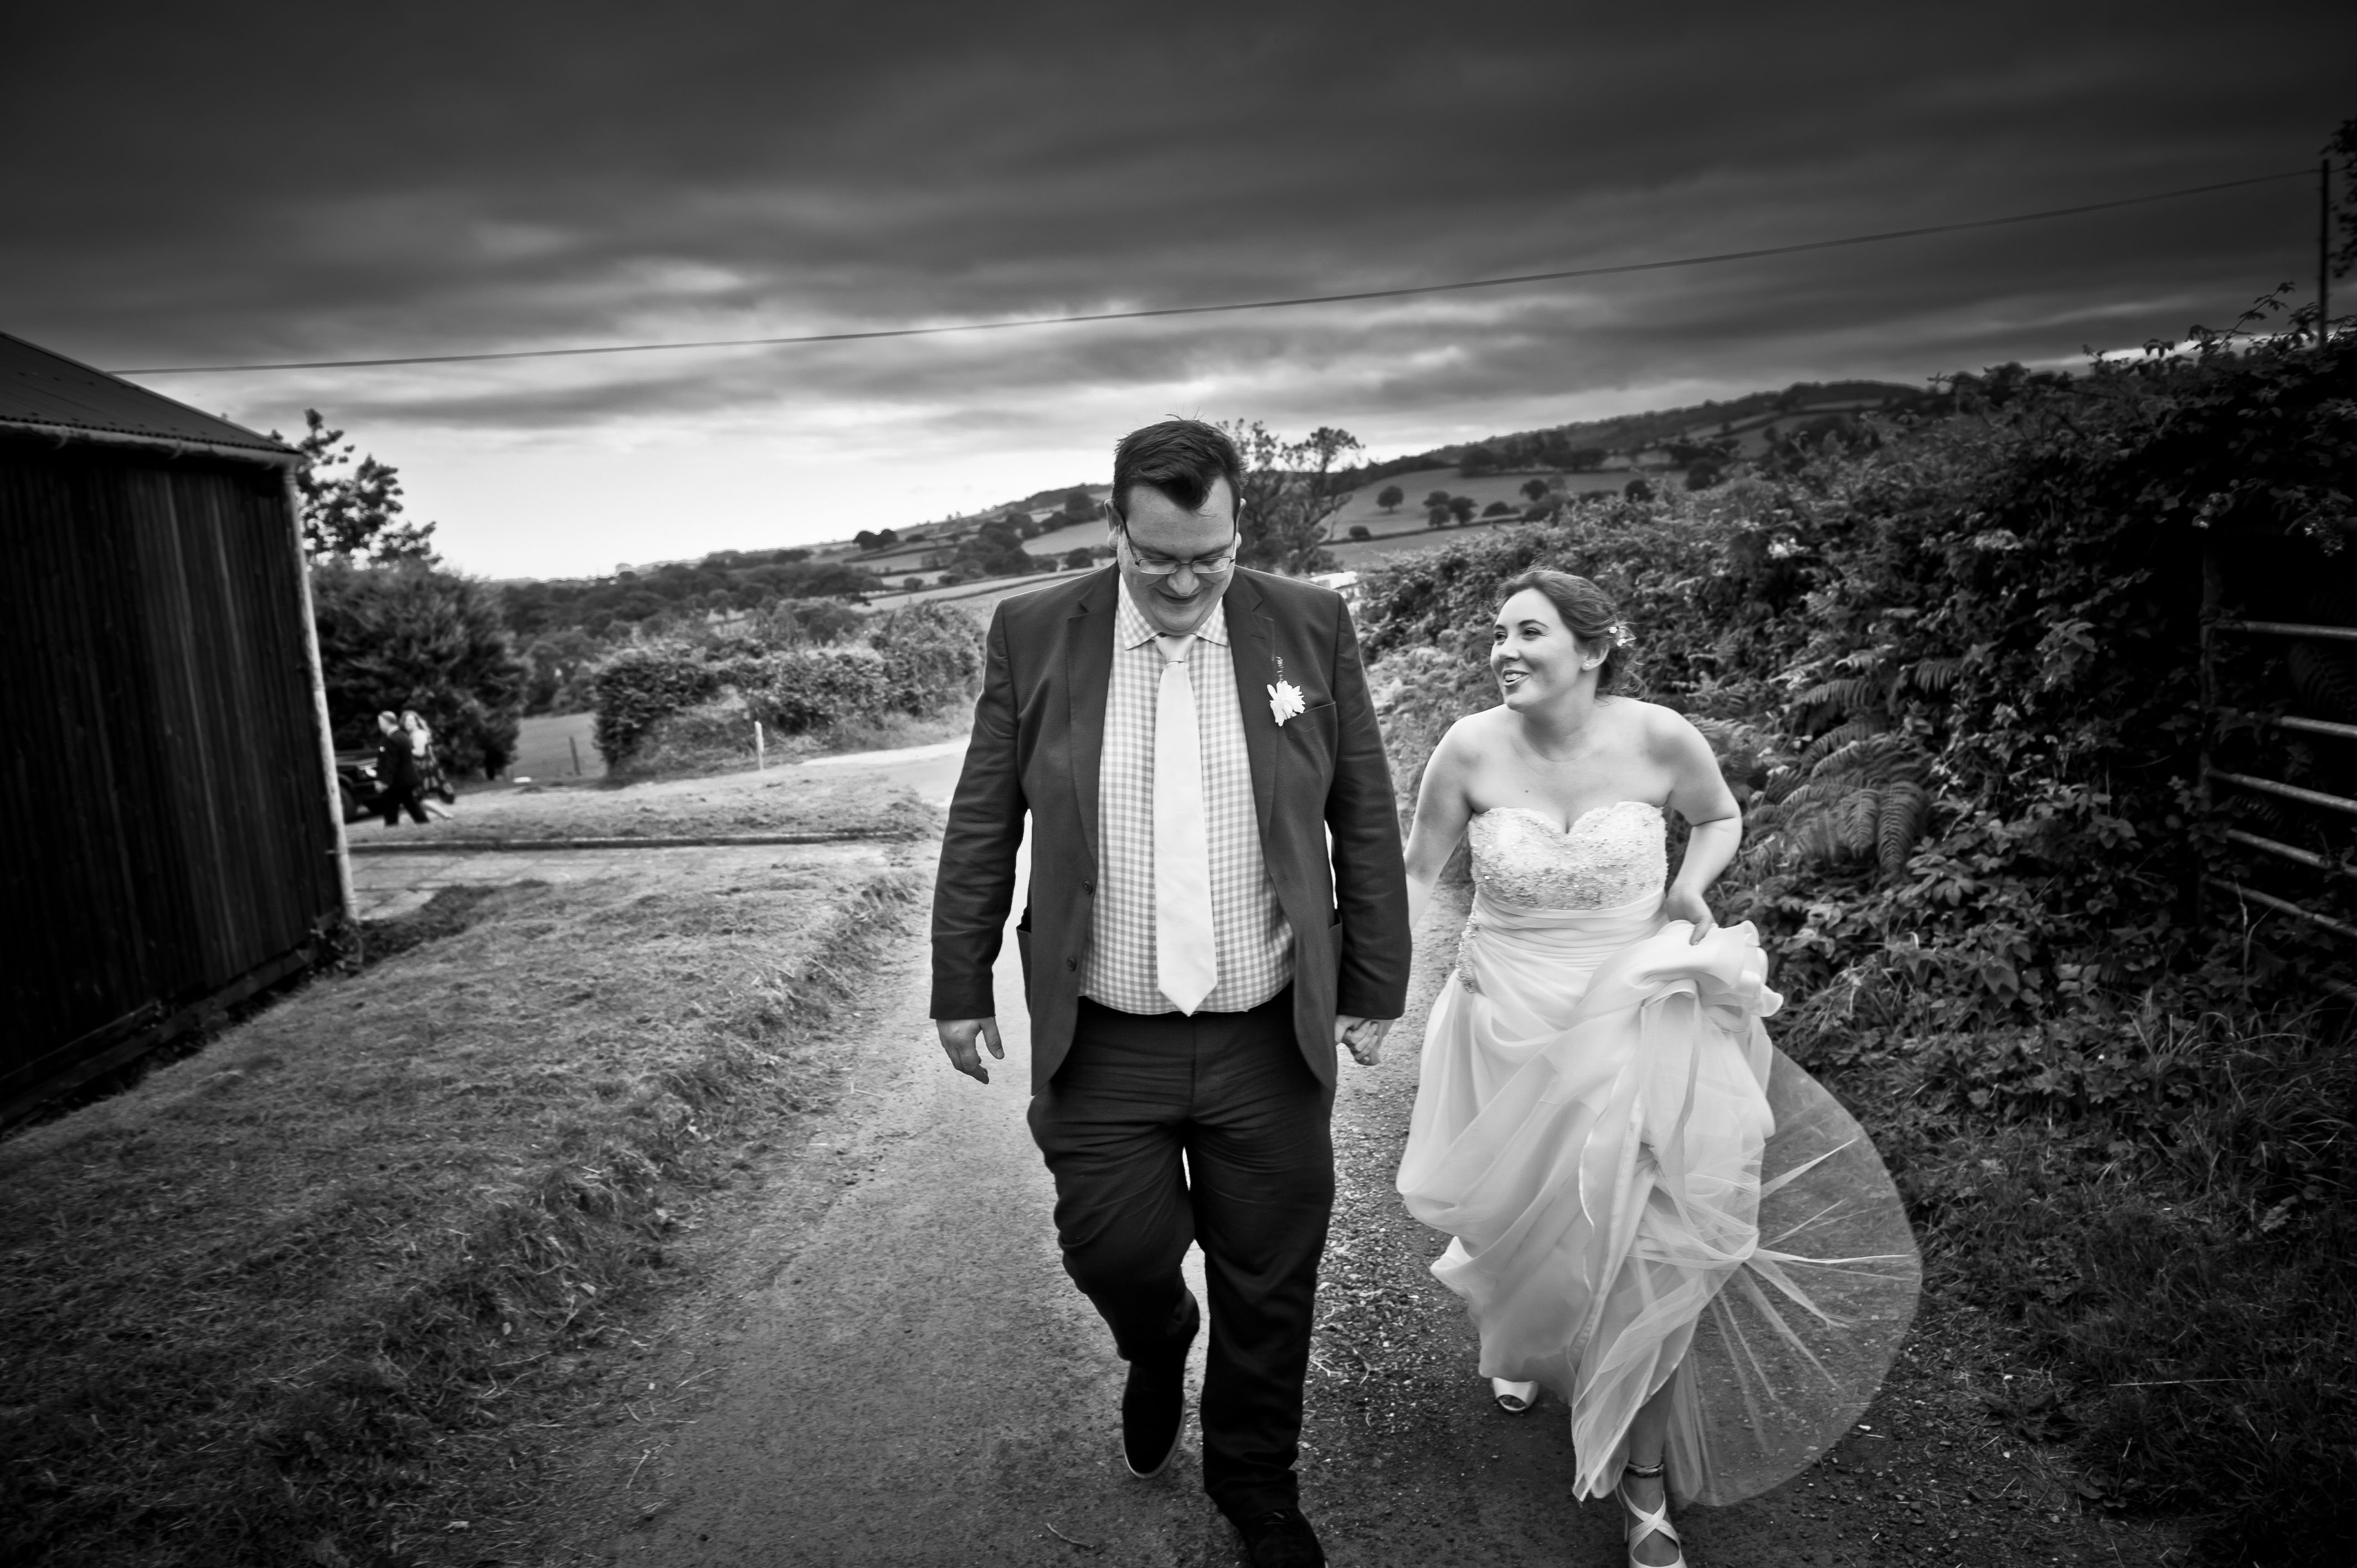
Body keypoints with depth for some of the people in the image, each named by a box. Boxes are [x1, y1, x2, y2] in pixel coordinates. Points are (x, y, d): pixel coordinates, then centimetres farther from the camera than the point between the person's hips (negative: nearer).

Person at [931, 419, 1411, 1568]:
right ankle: (1157, 1351, 43)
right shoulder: (1033, 634, -4)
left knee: (1269, 1289, 12)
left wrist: (1375, 986, 5)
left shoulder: (1311, 628, -3)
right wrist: (961, 986, 5)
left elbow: (1365, 820, 3)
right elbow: (982, 824, 2)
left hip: (1272, 1038, 1)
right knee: (1115, 1254, 5)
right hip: (1101, 1041, 0)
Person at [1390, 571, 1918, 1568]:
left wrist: (1690, 886, -11)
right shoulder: (1472, 749, -13)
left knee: (1646, 1242, -2)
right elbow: (1417, 872, -1)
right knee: (1525, 1223, 16)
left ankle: (1647, 1485, 20)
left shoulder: (1659, 739, -14)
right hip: (1512, 1032, 1)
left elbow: (1721, 819, 8)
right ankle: (1527, 1346, 55)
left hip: (1633, 1026, -1)